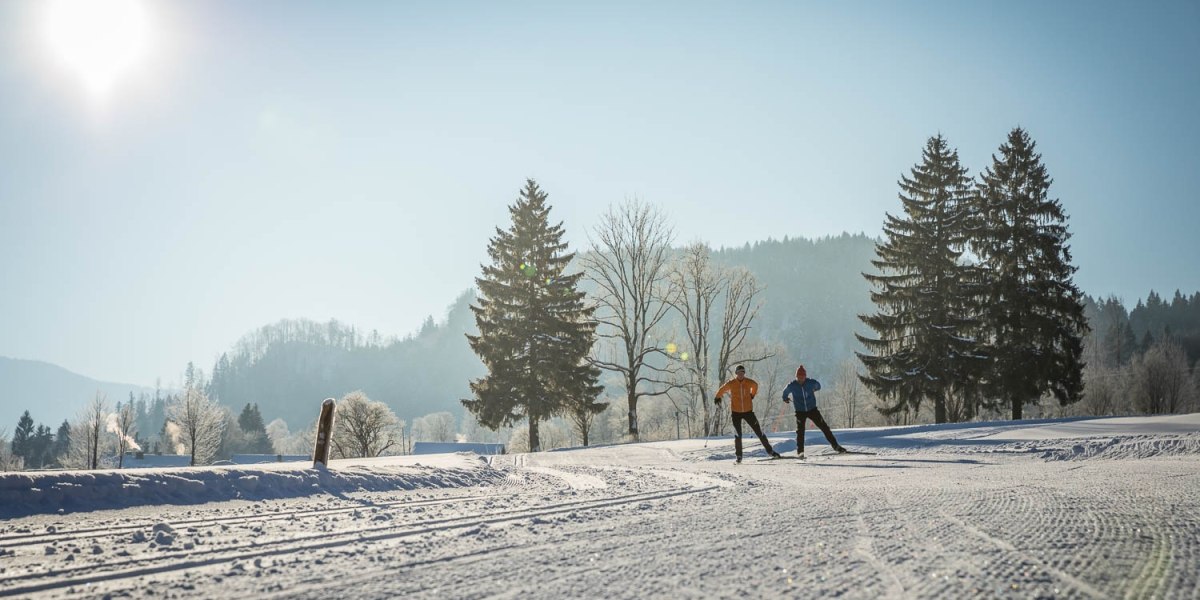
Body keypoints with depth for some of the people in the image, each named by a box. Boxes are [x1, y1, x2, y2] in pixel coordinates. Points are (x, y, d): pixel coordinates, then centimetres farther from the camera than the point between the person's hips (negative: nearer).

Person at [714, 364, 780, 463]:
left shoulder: (749, 382, -5)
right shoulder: (731, 383, -9)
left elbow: (755, 385, 19)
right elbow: (722, 390, 9)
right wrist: (717, 398, 16)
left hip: (748, 411, 1)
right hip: (736, 412, -1)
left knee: (759, 431, 5)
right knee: (737, 435, 1)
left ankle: (769, 450, 16)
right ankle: (739, 455, 12)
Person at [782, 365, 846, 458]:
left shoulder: (811, 382, -14)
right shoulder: (792, 386, -14)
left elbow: (818, 386, 11)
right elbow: (785, 392, 9)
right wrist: (785, 398, 27)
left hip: (812, 409, 1)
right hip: (800, 411, -1)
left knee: (824, 427, 1)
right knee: (800, 431, -11)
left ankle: (835, 445, 11)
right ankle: (800, 451, -1)